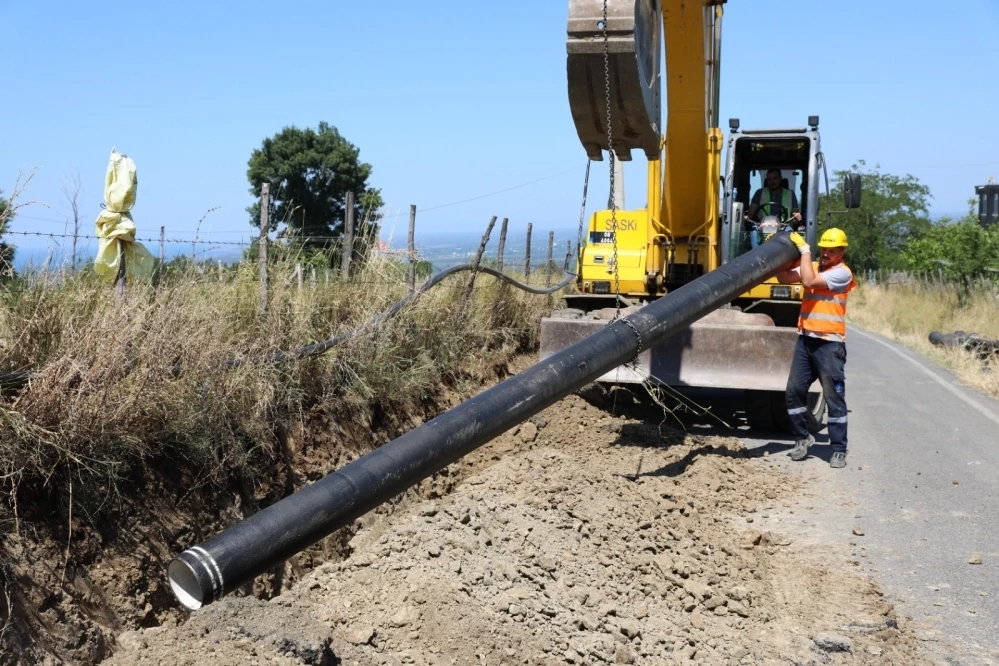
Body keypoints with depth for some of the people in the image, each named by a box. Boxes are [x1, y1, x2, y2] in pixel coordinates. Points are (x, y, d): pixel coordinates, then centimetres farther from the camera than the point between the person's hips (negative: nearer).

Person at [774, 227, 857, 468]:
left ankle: (839, 450, 6)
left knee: (834, 398, -1)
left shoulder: (842, 272, -8)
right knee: (794, 391, 8)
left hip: (830, 344, -6)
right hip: (806, 340, 6)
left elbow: (809, 281, -19)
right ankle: (802, 437, 24)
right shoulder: (812, 266, 13)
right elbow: (784, 277, 5)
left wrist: (804, 249, -13)